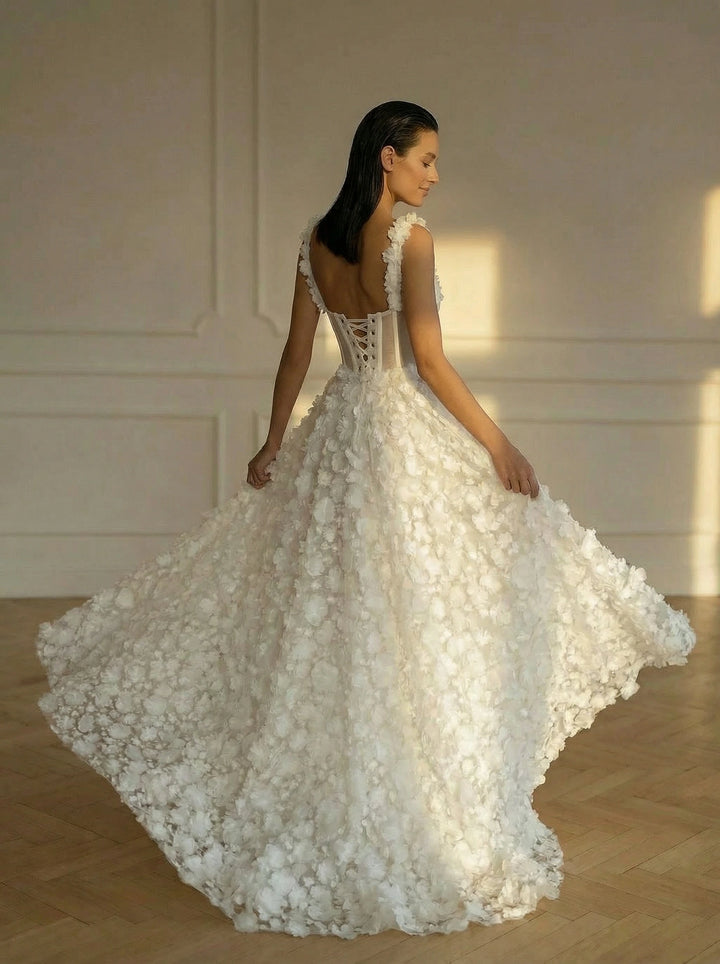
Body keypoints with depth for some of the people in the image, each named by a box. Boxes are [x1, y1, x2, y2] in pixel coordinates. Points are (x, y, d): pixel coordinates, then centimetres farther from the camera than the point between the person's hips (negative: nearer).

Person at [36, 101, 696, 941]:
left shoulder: (314, 240, 6)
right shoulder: (410, 238, -14)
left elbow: (296, 353, 9)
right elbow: (429, 360, -16)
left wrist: (275, 443, 18)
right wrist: (498, 442, -10)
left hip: (337, 431, 7)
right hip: (408, 437, -7)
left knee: (328, 614, 16)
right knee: (418, 617, 2)